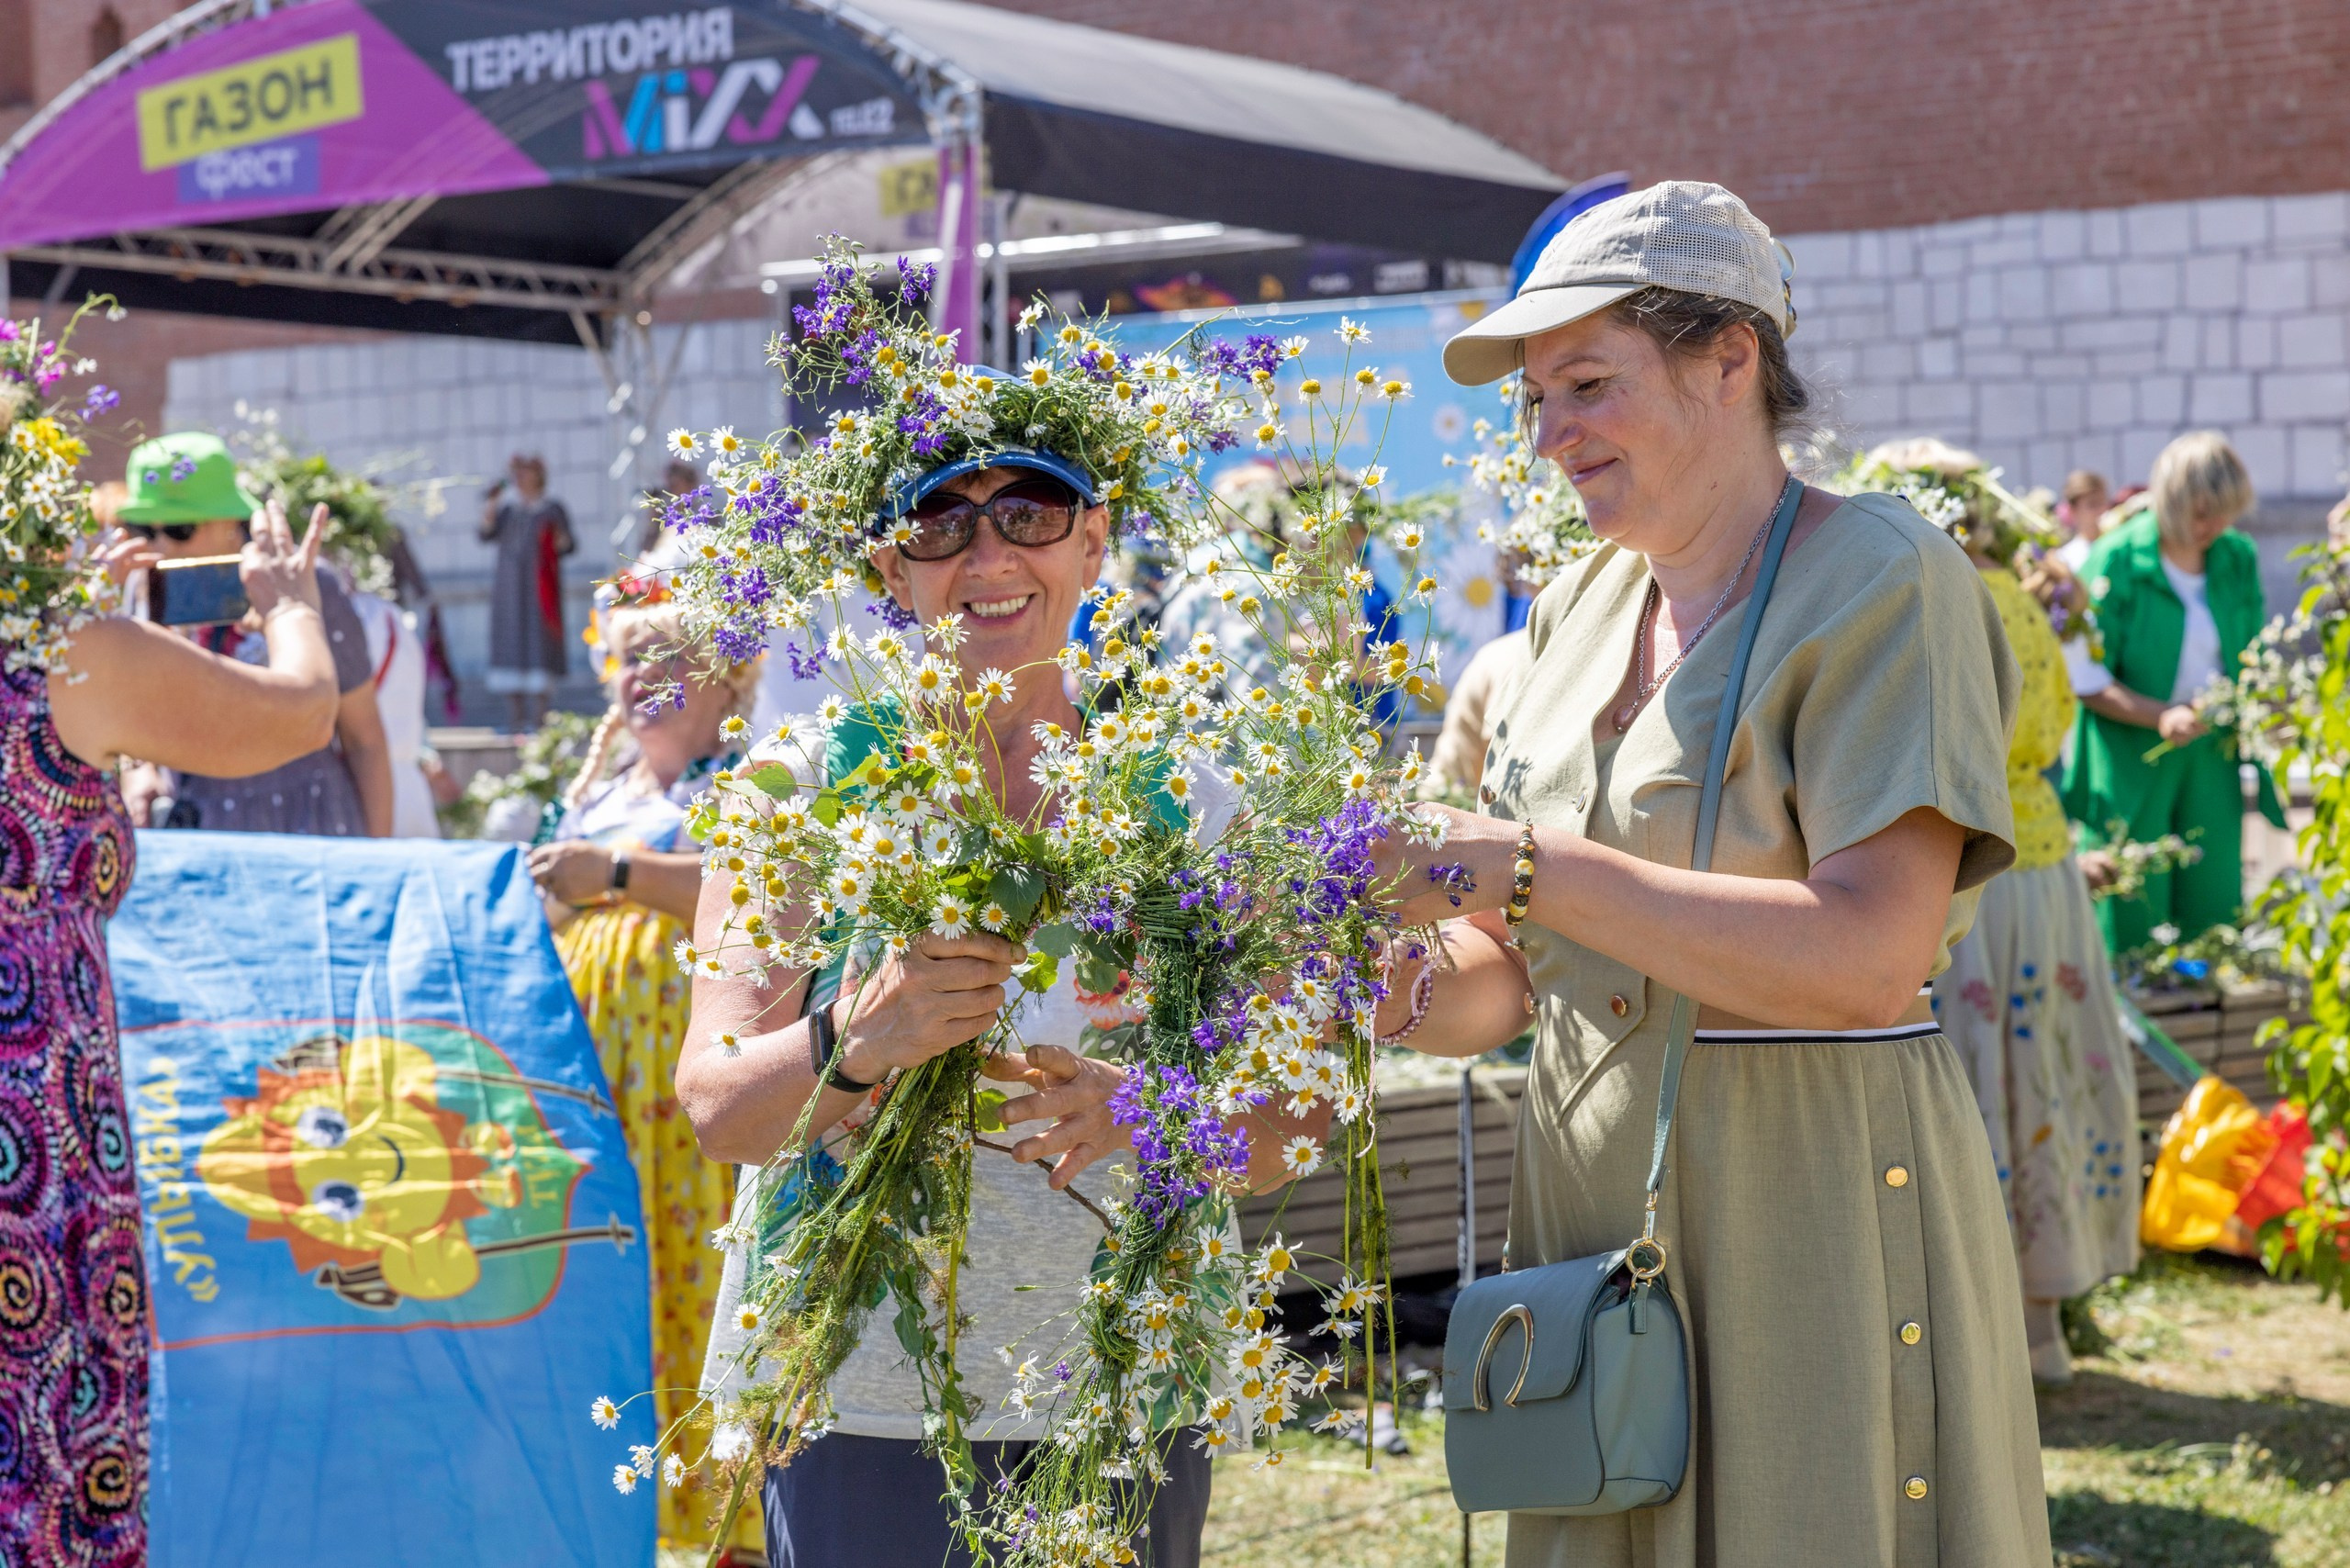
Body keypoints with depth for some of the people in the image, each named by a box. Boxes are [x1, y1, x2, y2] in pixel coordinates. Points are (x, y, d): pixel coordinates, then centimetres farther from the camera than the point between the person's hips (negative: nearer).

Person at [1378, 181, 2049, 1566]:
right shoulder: (1581, 605, 12)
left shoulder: (1881, 583, -10)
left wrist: (1521, 867, -24)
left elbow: (1869, 960, -23)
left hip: (1812, 1220, -6)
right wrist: (1413, 988, -9)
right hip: (1595, 1211, 7)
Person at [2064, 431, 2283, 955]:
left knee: (2213, 914, 3)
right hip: (2131, 767, -4)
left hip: (2211, 757, 4)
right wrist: (2159, 716, -23)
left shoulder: (2238, 559, 5)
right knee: (2132, 926, -3)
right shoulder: (2116, 561, -10)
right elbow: (2086, 681, -10)